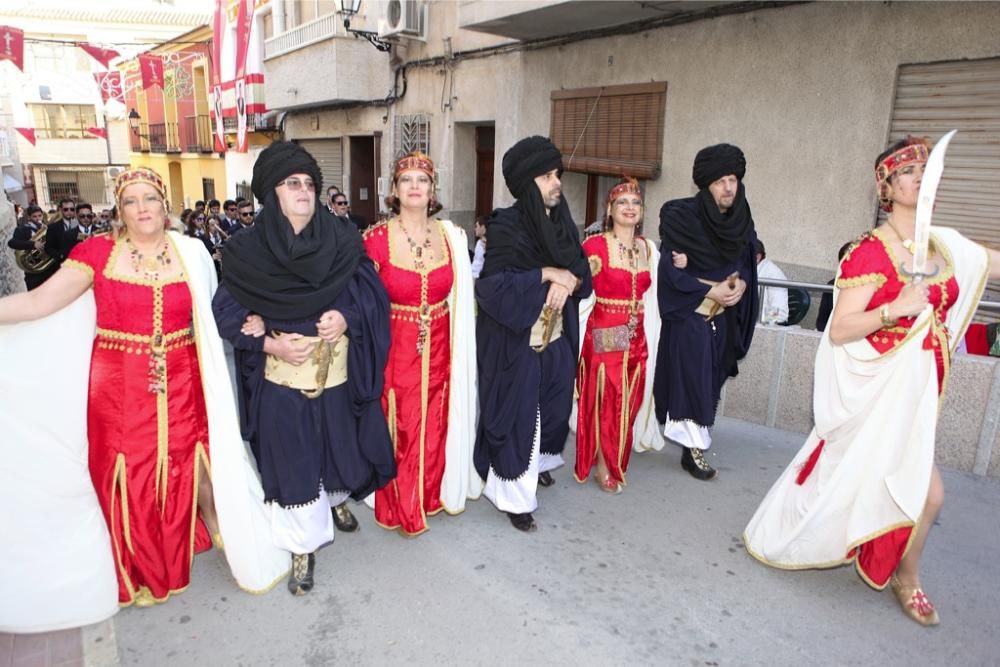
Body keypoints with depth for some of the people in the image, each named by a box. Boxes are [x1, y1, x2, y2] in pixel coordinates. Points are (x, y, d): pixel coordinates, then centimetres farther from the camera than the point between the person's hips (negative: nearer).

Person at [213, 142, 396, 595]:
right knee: (291, 460, 7)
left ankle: (336, 497, 52)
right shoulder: (247, 250, -5)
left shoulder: (342, 243, -2)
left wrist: (347, 317, -21)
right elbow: (225, 310, -5)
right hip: (281, 378, -2)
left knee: (339, 444, 18)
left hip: (337, 374, 2)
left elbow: (372, 293, -2)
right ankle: (303, 545, 26)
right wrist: (269, 342, -18)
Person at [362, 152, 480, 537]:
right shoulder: (376, 239, -9)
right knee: (399, 428, 8)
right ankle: (400, 507, 28)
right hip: (395, 350, -3)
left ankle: (433, 493, 38)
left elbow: (459, 298, 8)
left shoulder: (451, 236, 1)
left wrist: (459, 351, 6)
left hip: (438, 350, 3)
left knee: (435, 425, 15)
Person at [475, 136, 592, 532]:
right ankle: (514, 495, 18)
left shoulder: (561, 221, 5)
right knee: (517, 417, 3)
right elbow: (493, 285, -23)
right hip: (516, 342, -7)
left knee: (552, 407, 19)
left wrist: (568, 278, -16)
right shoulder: (506, 227, -15)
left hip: (557, 339, 7)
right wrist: (546, 273, -23)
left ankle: (539, 462, 45)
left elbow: (582, 269, 7)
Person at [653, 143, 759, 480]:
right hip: (689, 314, -5)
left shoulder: (741, 221, 4)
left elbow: (747, 264, 12)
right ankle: (695, 448, 6)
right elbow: (670, 269, -15)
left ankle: (692, 444, 24)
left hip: (724, 317, 6)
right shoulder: (682, 217, -13)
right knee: (692, 378, -5)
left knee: (709, 380, 10)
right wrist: (710, 290, -19)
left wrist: (741, 284, -11)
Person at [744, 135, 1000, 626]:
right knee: (928, 490, 1)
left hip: (917, 385, 6)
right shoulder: (870, 252, -14)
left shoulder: (946, 246, 6)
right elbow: (838, 331, -17)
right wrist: (895, 309, -27)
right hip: (879, 387, -6)